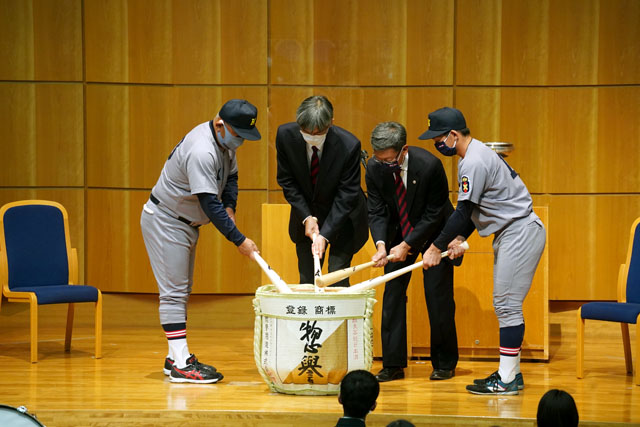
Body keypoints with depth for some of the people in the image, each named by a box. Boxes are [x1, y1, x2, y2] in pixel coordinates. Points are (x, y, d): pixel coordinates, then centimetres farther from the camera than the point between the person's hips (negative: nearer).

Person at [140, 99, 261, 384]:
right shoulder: (202, 152, -31)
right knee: (173, 292, -10)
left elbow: (231, 175, 17)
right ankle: (180, 365, -12)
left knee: (181, 292, 12)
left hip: (187, 224, 10)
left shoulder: (224, 140, 0)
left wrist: (230, 207, -1)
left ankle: (176, 358, 18)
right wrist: (239, 240, -30)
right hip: (165, 221, -10)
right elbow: (209, 204, -32)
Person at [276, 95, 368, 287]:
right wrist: (306, 217, -14)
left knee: (337, 281, -7)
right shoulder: (286, 135, -18)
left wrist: (325, 234, -27)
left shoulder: (349, 145, -27)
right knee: (307, 280, 5)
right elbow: (286, 180, -7)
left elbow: (347, 194, -22)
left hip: (343, 217, -3)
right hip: (306, 213, 3)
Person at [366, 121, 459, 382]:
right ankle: (393, 365, 3)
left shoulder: (429, 165, -29)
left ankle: (444, 363, 10)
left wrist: (407, 245, -23)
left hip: (434, 233, -4)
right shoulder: (374, 168, -17)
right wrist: (381, 244, -26)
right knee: (392, 293, -3)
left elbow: (434, 213, -21)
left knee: (438, 295, -4)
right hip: (399, 232, 4)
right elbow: (376, 211, -10)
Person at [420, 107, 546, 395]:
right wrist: (460, 239, 6)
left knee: (507, 304, -9)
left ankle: (507, 379, -7)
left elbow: (463, 212, -19)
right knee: (504, 304, 13)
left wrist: (437, 247, -11)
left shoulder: (474, 162, -20)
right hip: (509, 233, 11)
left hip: (521, 232, -11)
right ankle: (511, 373, 18)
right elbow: (472, 209, 18)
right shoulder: (474, 154, 13)